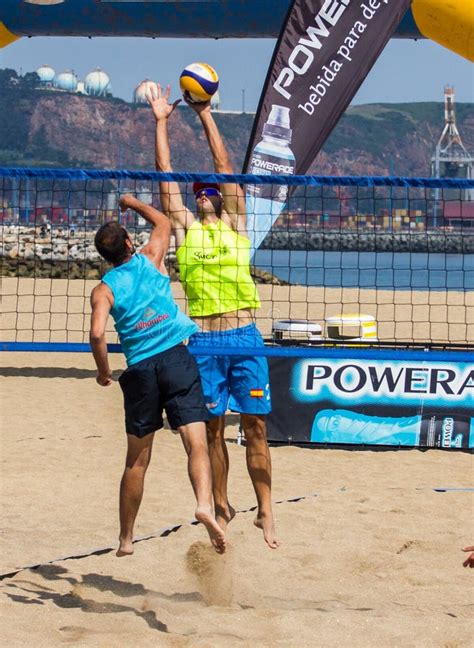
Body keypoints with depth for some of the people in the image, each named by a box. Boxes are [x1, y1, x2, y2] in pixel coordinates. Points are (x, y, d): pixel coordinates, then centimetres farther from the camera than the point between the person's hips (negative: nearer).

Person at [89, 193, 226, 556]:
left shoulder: (103, 289, 7)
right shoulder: (150, 259, 11)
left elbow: (97, 333, -9)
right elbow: (163, 222, 31)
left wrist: (104, 372, 6)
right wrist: (132, 203, 44)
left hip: (140, 368, 1)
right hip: (177, 357, -1)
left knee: (137, 460, 11)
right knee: (196, 442, -12)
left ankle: (126, 539, 19)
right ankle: (205, 504, -37)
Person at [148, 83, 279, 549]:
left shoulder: (235, 223, 11)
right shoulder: (184, 227, 13)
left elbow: (224, 164, 8)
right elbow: (166, 176, 10)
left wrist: (205, 113, 10)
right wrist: (161, 122, 10)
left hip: (245, 337, -1)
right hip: (204, 340, 1)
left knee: (255, 427, -1)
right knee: (212, 428, 4)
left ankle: (265, 511, 3)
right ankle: (221, 507, 15)